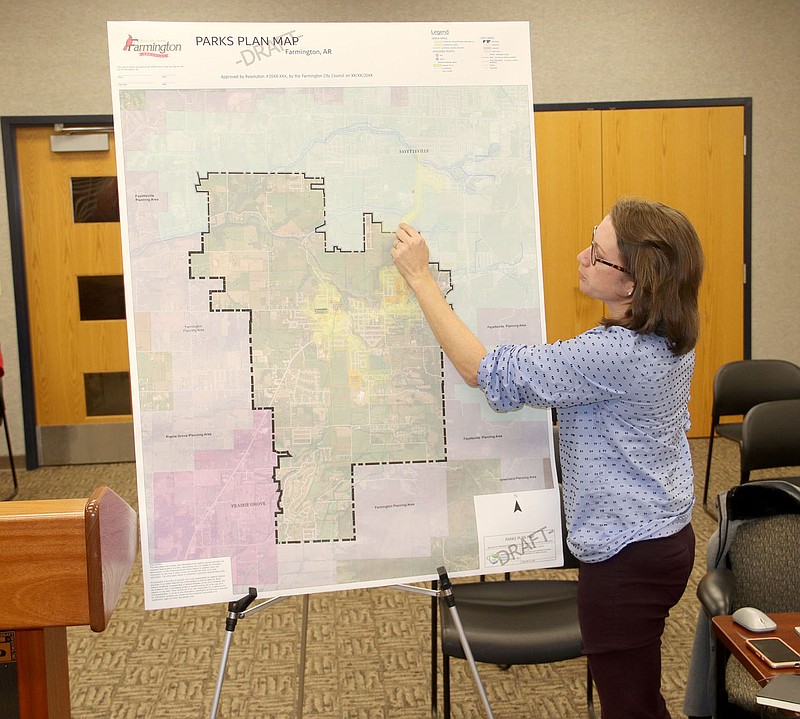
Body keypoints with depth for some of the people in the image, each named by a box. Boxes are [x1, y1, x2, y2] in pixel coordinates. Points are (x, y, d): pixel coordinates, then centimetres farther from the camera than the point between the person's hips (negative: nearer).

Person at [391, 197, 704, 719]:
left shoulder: (614, 356, -31)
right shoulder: (671, 339, -1)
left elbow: (483, 370, -26)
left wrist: (419, 276, -21)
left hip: (628, 560, -10)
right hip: (668, 537, 10)